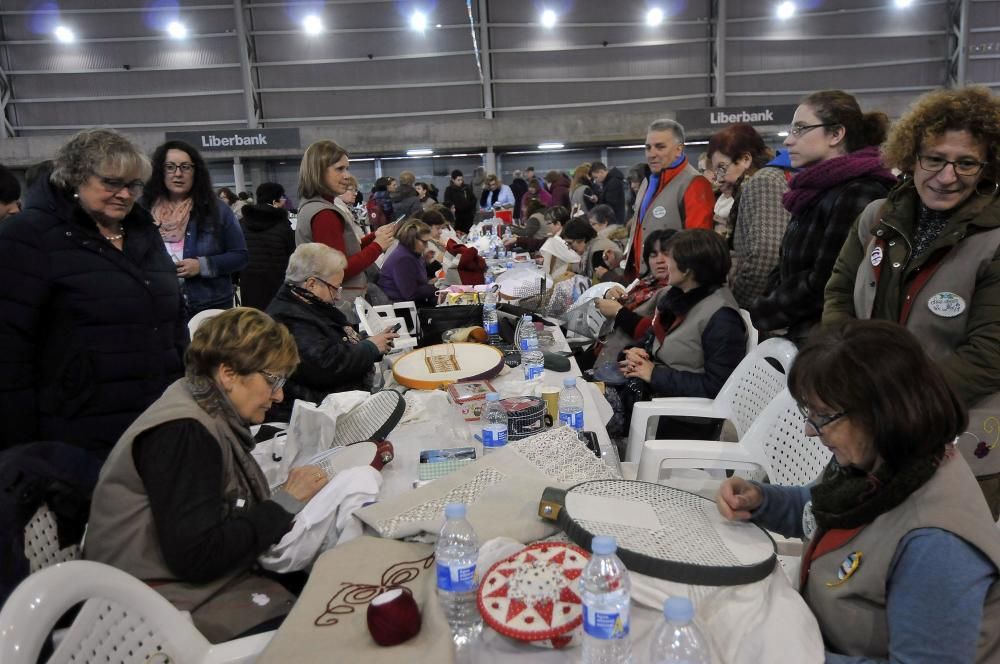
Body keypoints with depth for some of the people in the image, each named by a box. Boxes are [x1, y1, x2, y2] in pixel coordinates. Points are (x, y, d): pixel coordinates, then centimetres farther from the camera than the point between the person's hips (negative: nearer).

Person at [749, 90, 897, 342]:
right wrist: (769, 306, -3)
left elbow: (824, 284, -21)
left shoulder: (858, 196, -16)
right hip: (793, 336, 9)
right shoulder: (816, 193, 14)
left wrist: (763, 313, -8)